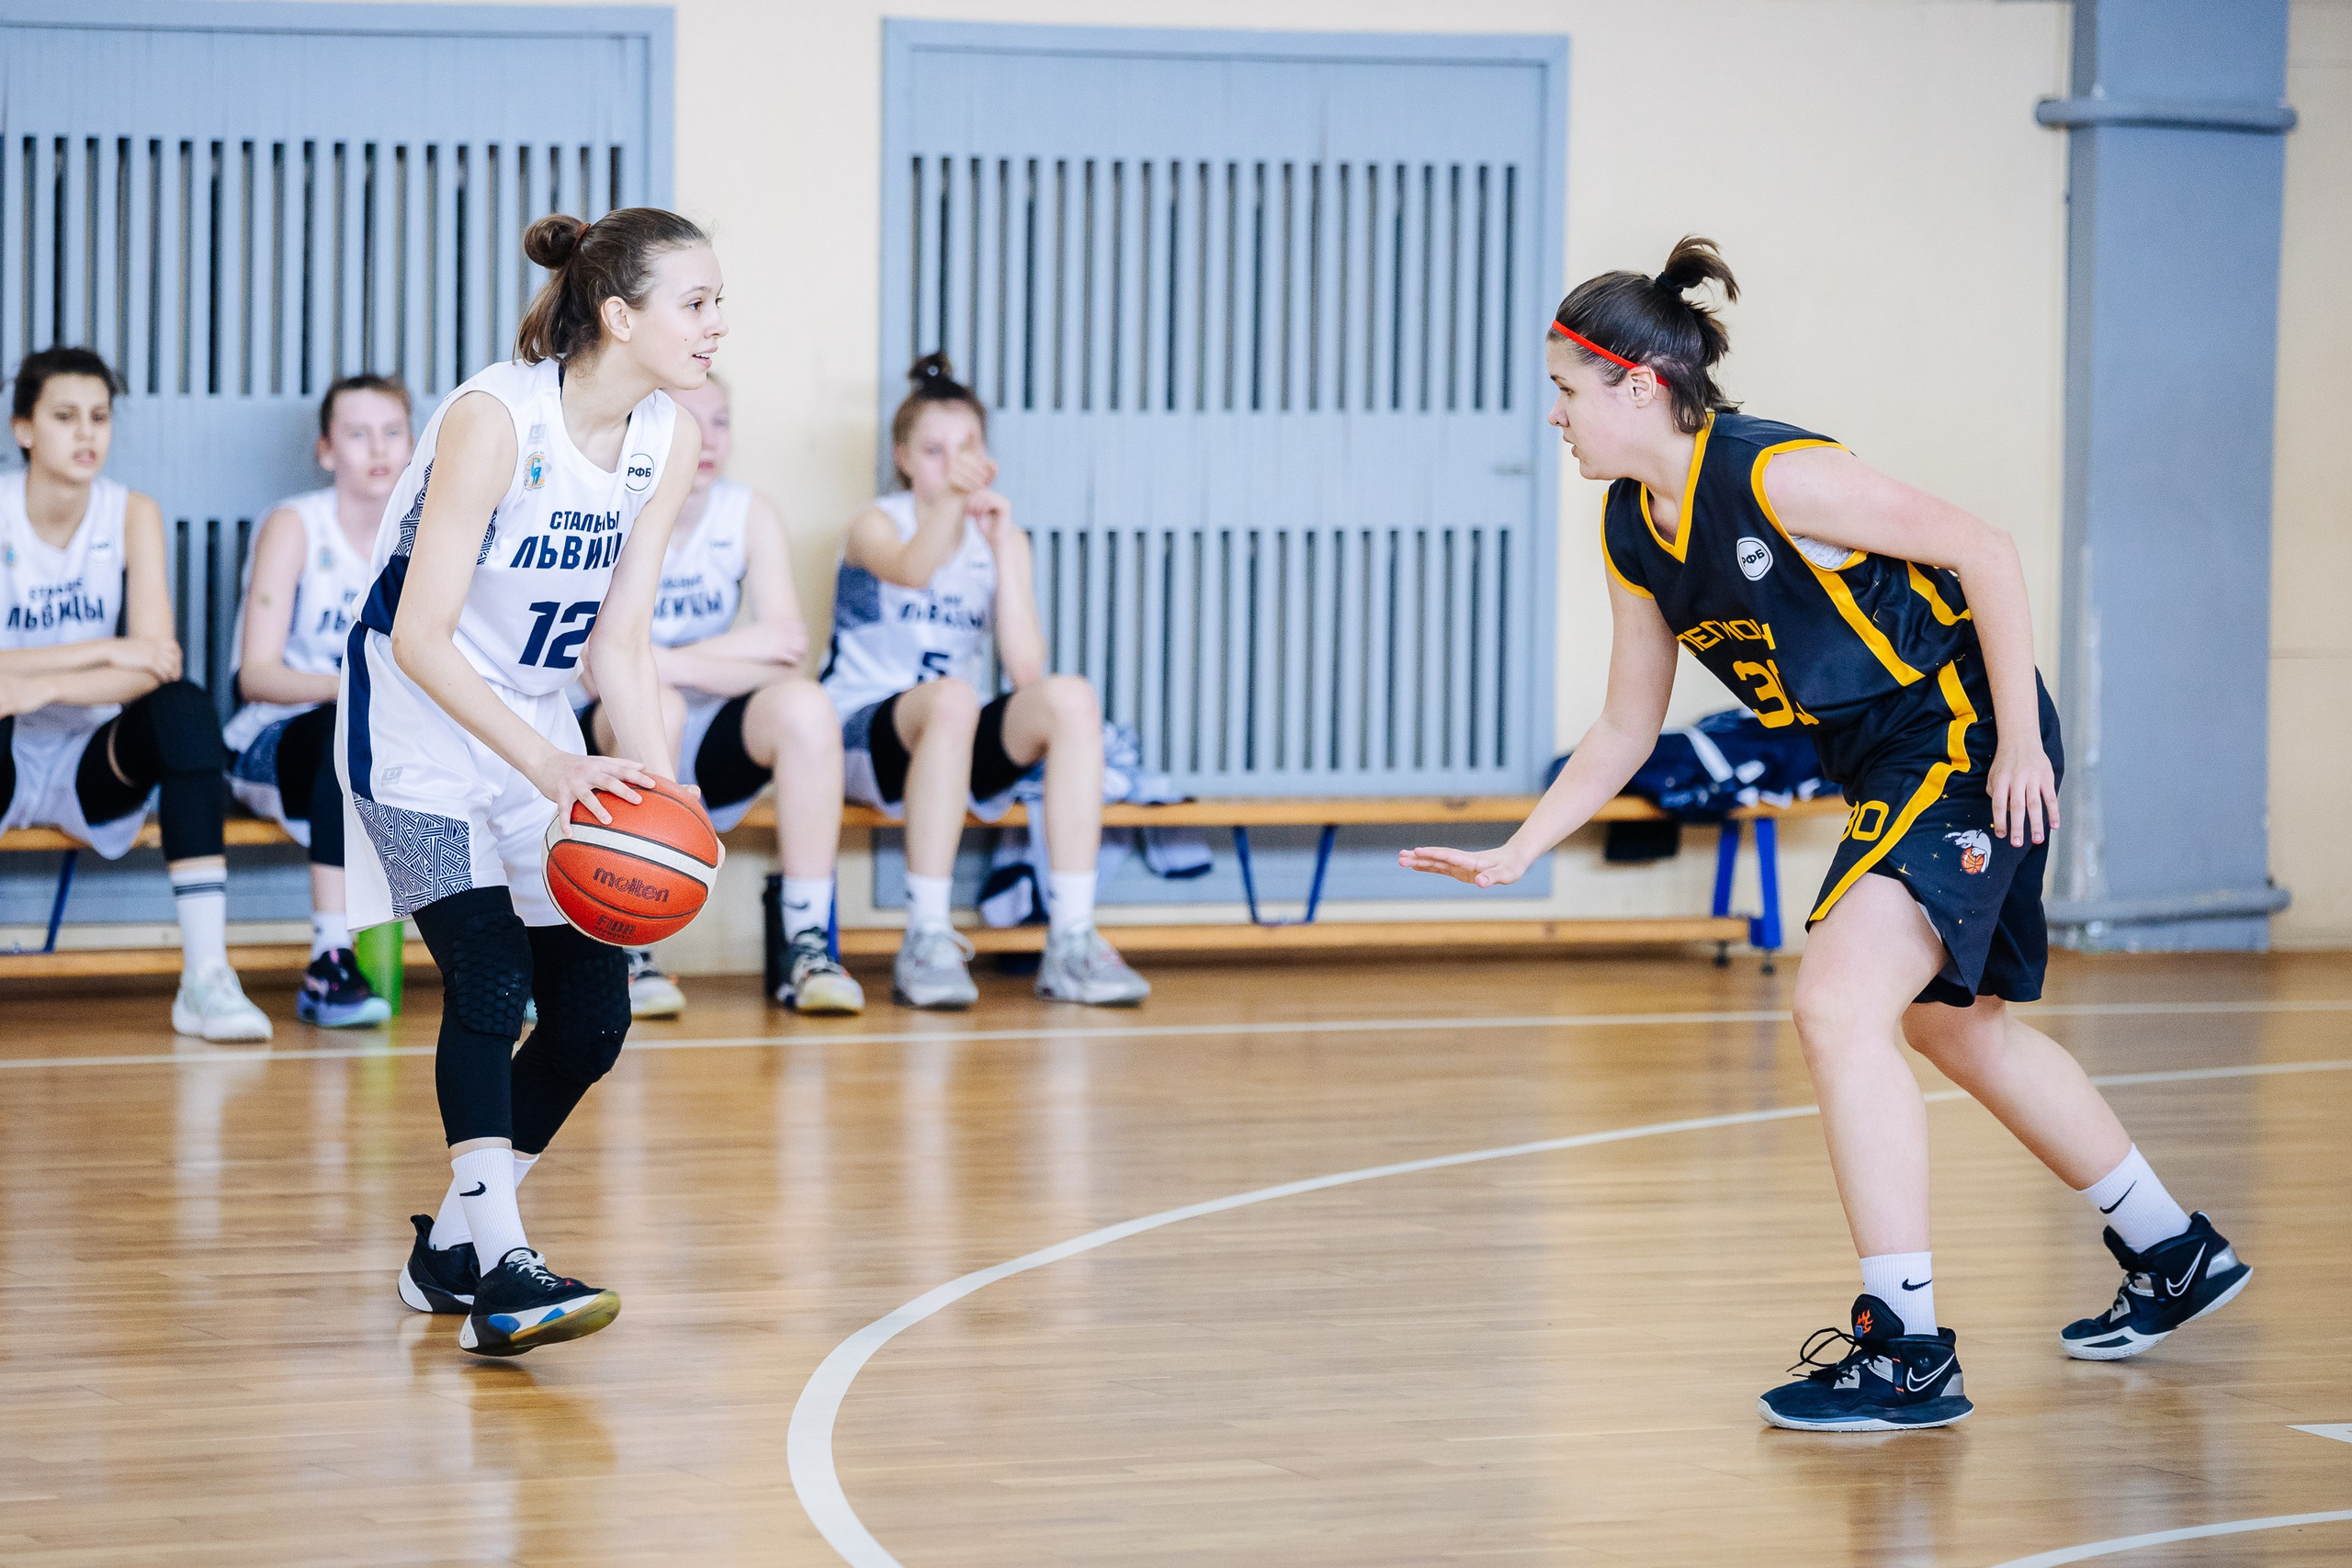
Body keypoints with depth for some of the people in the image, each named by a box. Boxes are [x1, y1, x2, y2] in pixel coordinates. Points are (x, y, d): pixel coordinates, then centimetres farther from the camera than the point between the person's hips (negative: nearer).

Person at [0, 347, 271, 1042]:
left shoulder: (133, 515, -2)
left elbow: (154, 661, -15)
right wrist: (105, 652, -23)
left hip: (90, 772, 2)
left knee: (185, 706, -28)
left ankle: (206, 976, -35)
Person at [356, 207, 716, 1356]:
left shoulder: (668, 444, -4)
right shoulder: (491, 419, -24)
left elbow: (619, 641, -2)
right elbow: (420, 636, -27)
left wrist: (658, 792, -17)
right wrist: (547, 765, -37)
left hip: (536, 725, 7)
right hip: (418, 723, -7)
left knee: (594, 1012, 3)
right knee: (488, 975, -24)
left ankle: (449, 1249, 20)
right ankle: (500, 1265, -26)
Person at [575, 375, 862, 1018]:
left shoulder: (750, 515, -2)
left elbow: (784, 657, -14)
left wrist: (668, 661, -26)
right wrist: (736, 650, -24)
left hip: (709, 756, 3)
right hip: (616, 749, -3)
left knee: (804, 704, -27)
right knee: (652, 703, -36)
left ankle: (806, 942, -22)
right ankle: (625, 956, -29)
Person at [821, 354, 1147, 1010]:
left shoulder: (1002, 538, 9)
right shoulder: (877, 524, -3)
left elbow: (1026, 669, -6)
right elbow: (911, 569, -30)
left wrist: (1003, 548, -11)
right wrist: (950, 499, -49)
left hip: (958, 749, 4)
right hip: (864, 740, -4)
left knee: (1072, 697, -25)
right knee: (950, 696, -37)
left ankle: (1071, 942, -29)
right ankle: (925, 942, -35)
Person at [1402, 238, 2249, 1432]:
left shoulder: (1774, 476, -23)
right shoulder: (1632, 534, 3)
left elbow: (1986, 556, -19)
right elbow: (1624, 733, 13)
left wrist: (2018, 743, -20)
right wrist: (1515, 853, 5)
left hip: (1971, 739, -10)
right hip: (1890, 769, 10)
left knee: (1838, 1006, -21)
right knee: (1952, 1022, 22)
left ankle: (1909, 1349, -17)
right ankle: (2172, 1255, 40)